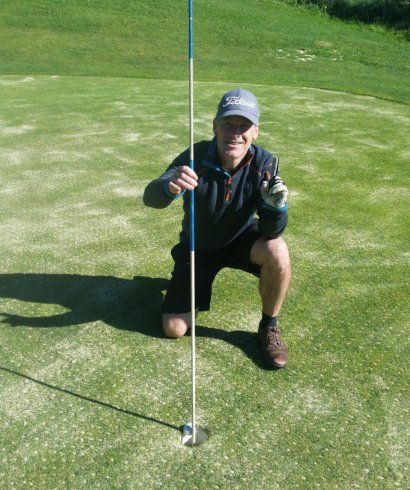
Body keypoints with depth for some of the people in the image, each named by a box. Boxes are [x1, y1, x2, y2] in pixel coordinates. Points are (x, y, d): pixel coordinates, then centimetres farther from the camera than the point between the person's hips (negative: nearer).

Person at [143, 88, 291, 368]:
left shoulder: (264, 163, -23)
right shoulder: (197, 157, -26)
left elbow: (271, 232, -25)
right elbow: (150, 197, -38)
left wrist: (276, 207, -48)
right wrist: (170, 187, -62)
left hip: (241, 240, 0)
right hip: (197, 247, 0)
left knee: (277, 251, -34)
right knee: (174, 329, -3)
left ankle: (269, 327, -7)